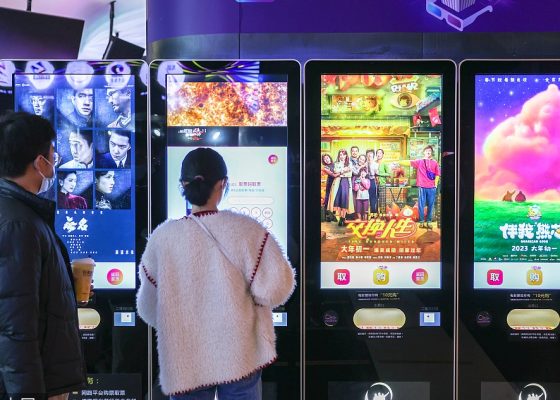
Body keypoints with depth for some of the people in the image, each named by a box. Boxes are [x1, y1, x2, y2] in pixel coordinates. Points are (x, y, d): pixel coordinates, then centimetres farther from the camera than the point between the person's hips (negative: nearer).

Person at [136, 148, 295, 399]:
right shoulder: (246, 230, -12)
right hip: (239, 357, -1)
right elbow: (274, 289, -13)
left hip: (185, 361, 1)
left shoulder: (163, 237, -6)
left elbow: (149, 307, 4)